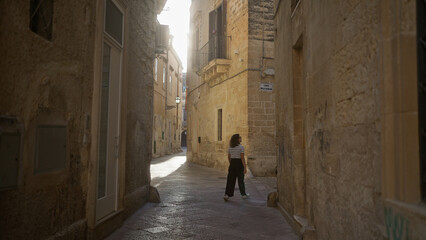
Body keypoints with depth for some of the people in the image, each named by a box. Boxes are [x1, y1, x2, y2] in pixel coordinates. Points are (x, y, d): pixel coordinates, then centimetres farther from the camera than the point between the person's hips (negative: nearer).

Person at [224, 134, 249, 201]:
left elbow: (229, 158, 11)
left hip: (232, 164, 5)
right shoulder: (241, 147, -13)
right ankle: (243, 194, 25)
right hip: (239, 164, -5)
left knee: (230, 180, 5)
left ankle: (227, 194, -4)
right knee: (241, 180, 10)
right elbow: (242, 158, -16)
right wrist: (245, 168, -12)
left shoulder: (230, 147, 5)